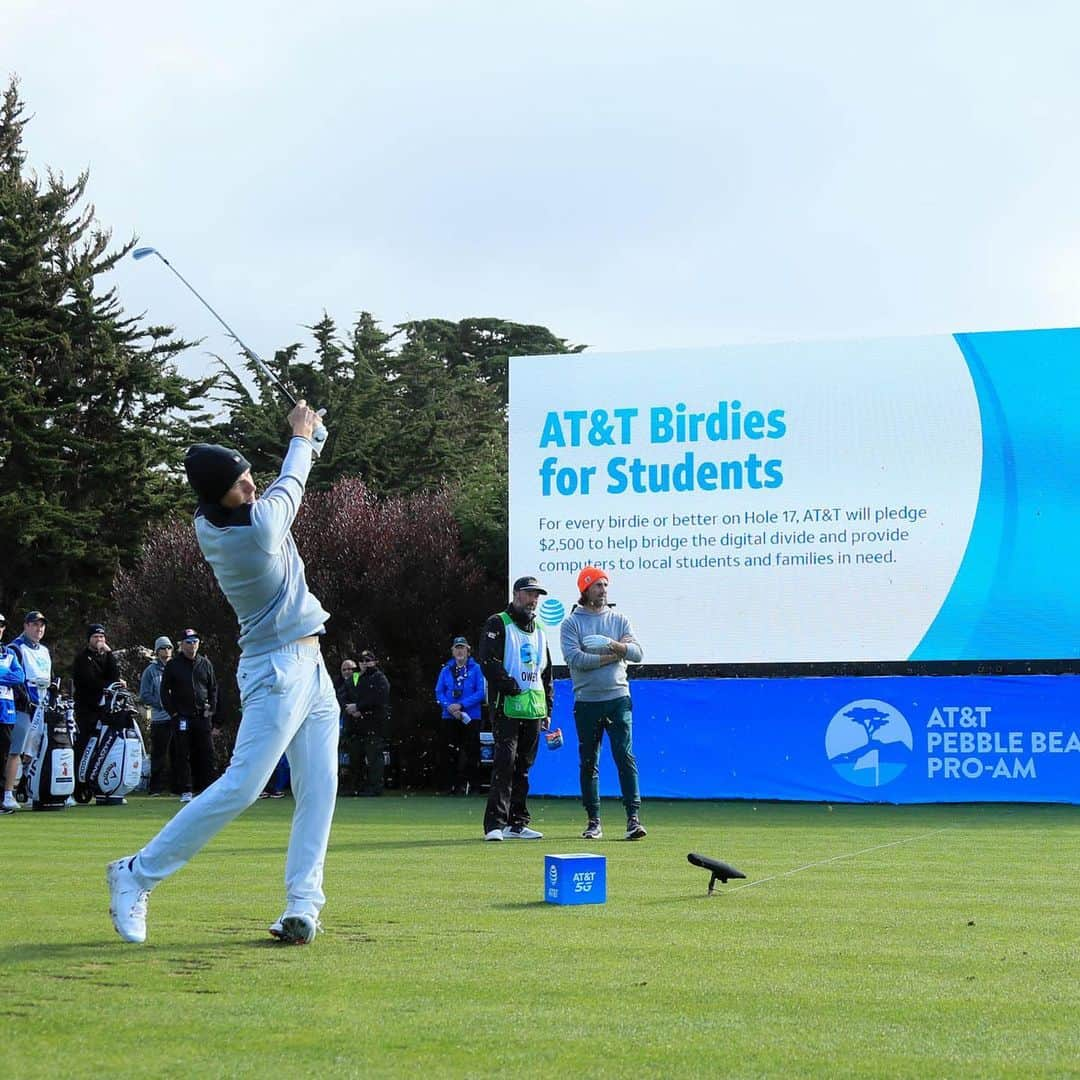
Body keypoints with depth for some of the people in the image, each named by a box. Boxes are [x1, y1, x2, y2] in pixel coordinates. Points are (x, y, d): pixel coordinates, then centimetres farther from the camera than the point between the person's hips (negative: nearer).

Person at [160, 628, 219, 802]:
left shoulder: (205, 664, 11)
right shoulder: (173, 665, 4)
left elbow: (213, 688, 16)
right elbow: (165, 690, 5)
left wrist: (211, 709, 5)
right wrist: (172, 712, -3)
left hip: (203, 716, 2)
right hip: (181, 716, -2)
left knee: (207, 753, -1)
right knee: (183, 755, -1)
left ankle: (207, 789, 2)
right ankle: (186, 791, 3)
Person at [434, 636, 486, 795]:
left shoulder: (476, 669, 1)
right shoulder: (446, 670, 10)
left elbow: (481, 693, -6)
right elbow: (439, 692, 7)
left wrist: (461, 705, -15)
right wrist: (449, 707, -12)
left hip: (471, 718, -2)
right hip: (449, 717, 2)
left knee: (469, 753, -3)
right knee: (450, 752, 1)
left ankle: (463, 784, 4)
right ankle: (450, 785, 6)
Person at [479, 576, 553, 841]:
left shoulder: (538, 630, 21)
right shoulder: (498, 624, -1)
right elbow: (489, 663, -12)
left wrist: (547, 708, 17)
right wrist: (512, 688, -17)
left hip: (534, 710, 7)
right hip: (508, 707, -7)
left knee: (523, 767, 9)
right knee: (505, 763, -13)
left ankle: (517, 823, 13)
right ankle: (495, 823, -14)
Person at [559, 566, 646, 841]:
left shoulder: (619, 620, 10)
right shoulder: (571, 623, 2)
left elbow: (637, 653, -2)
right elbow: (574, 658, -13)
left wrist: (612, 644, -19)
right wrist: (613, 654, -10)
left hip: (618, 698, 1)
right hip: (586, 702, -1)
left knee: (625, 756, -8)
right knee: (588, 762, 5)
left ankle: (633, 818, -9)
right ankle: (593, 821, 13)